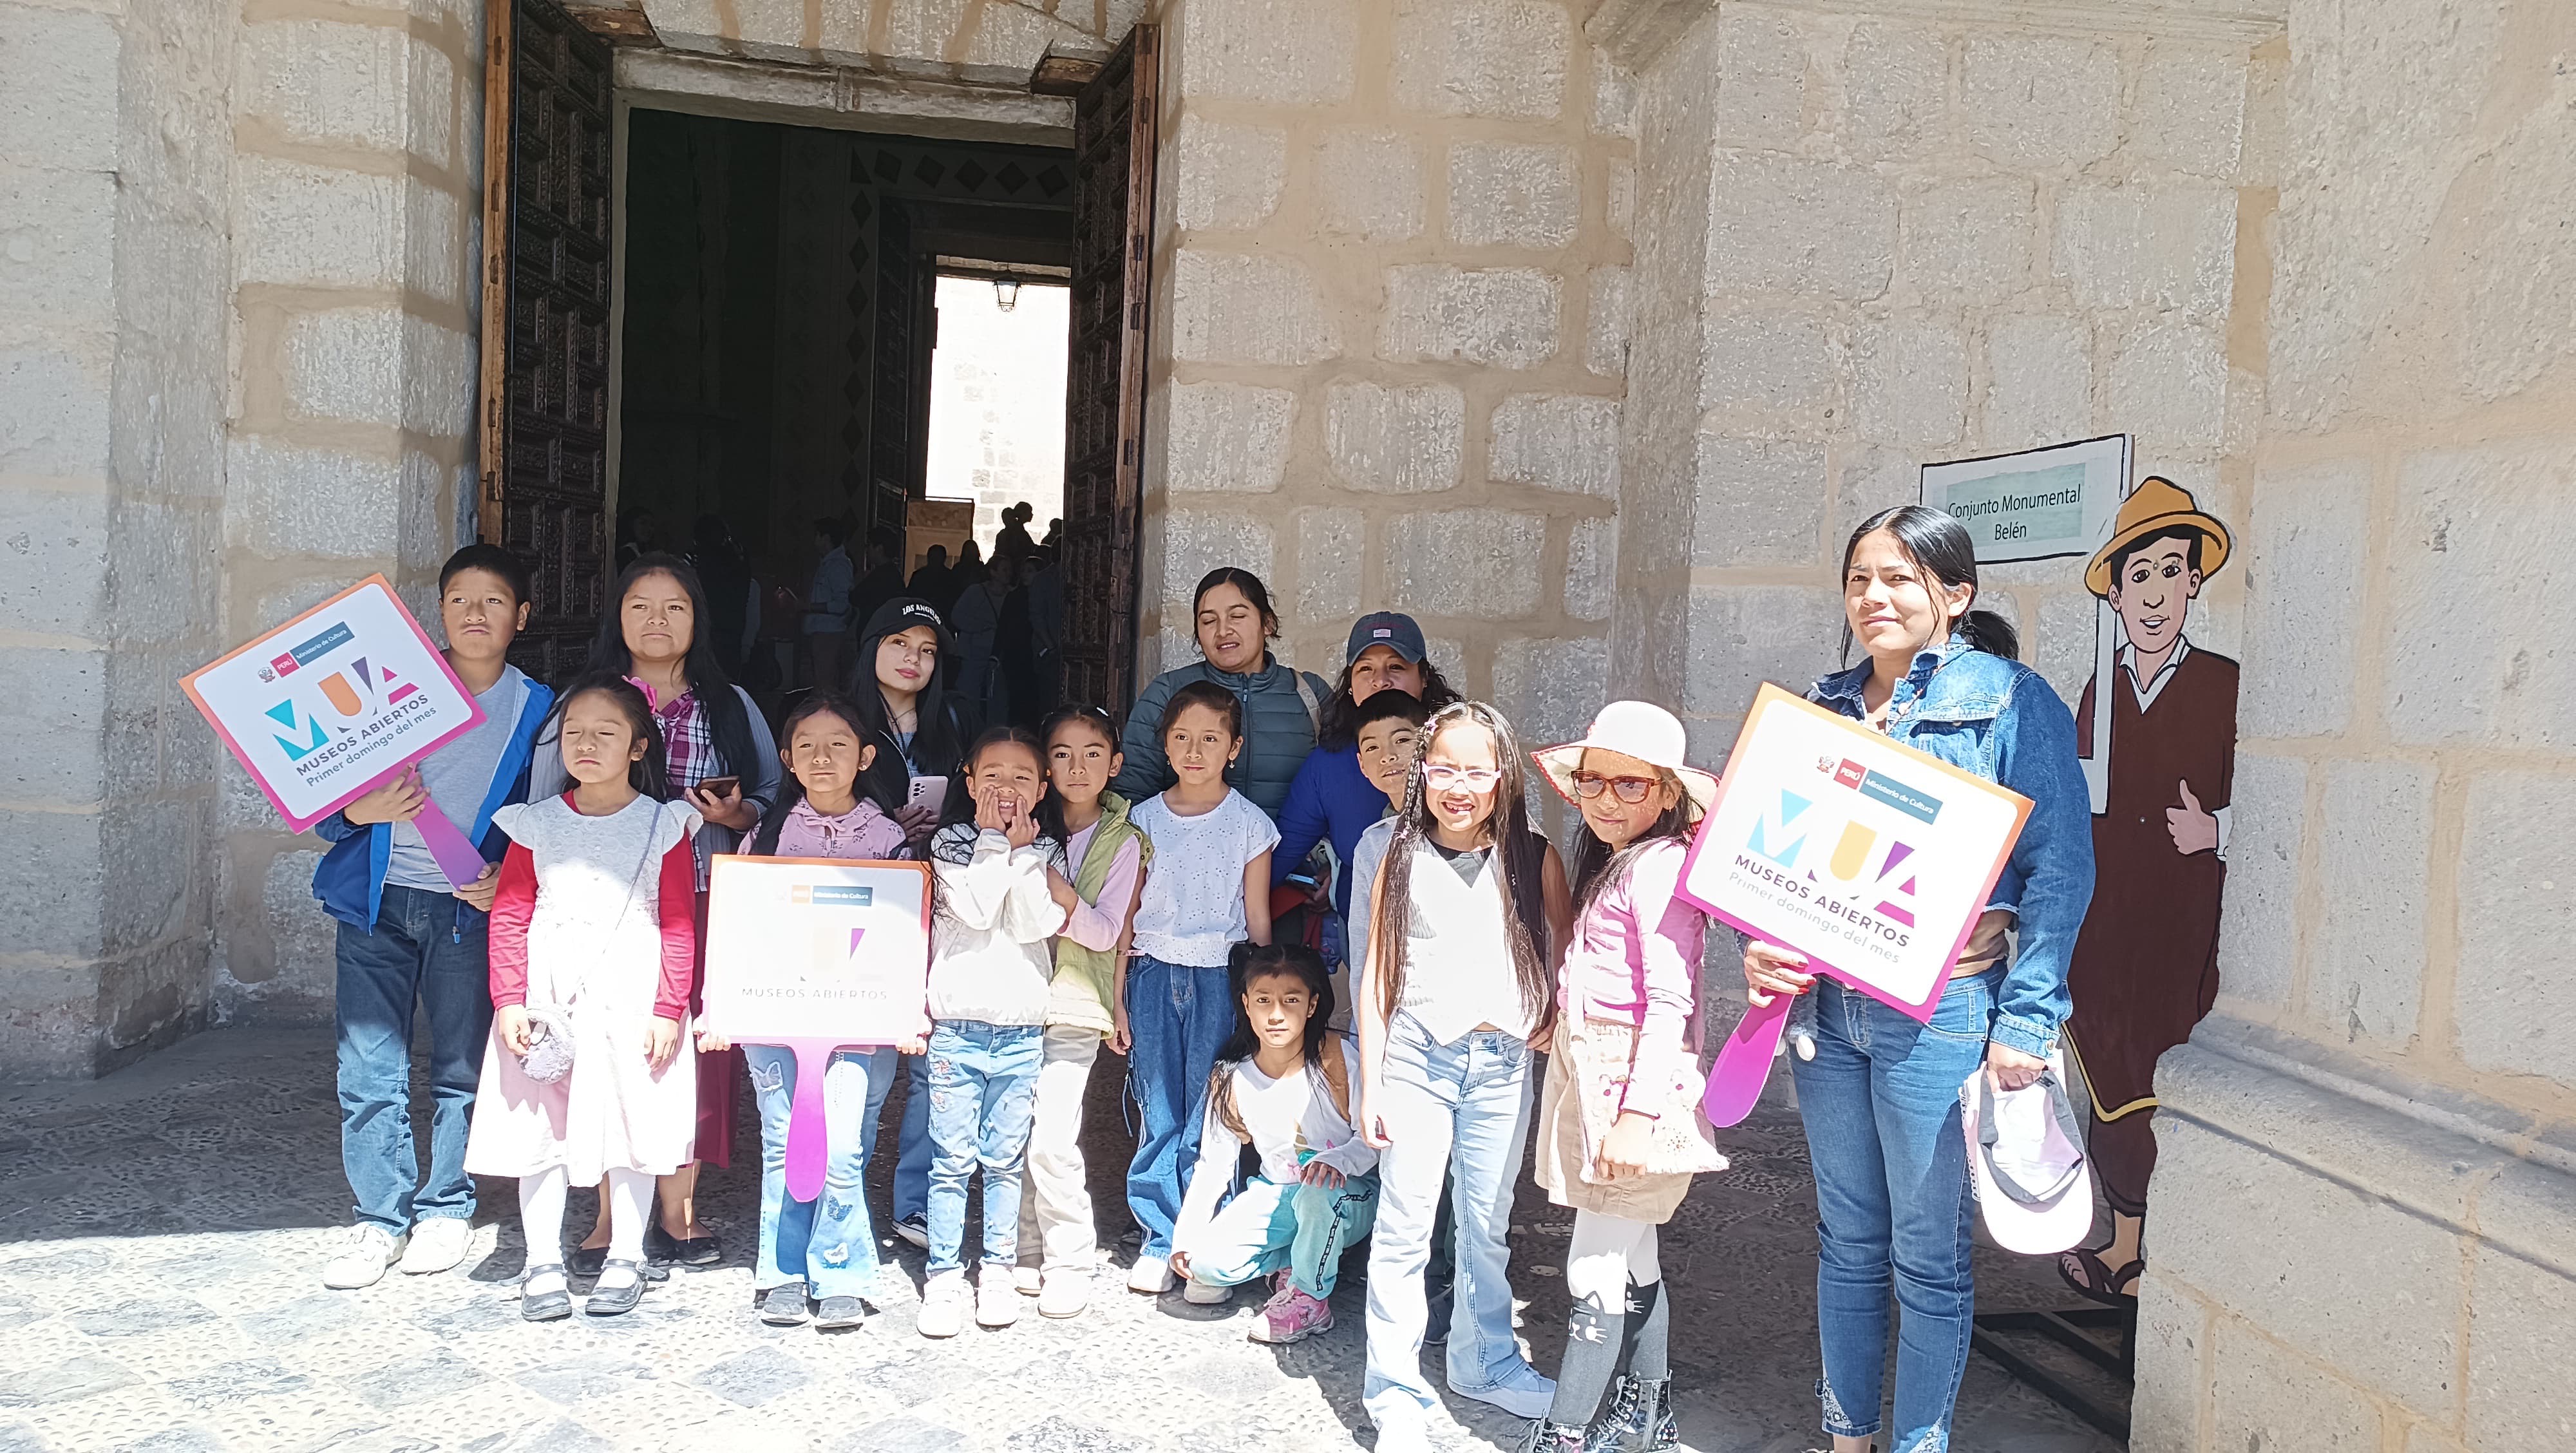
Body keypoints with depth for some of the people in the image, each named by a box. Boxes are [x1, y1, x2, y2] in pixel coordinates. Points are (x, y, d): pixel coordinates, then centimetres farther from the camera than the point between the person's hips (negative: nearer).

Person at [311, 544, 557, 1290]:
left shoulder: (536, 710, 4)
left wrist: (508, 883, -10)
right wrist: (357, 811, -14)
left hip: (471, 911, -1)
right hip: (378, 901, 1)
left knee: (463, 1068, 6)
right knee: (369, 1069, 1)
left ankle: (447, 1210, 22)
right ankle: (381, 1219, 14)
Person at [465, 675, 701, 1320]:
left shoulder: (663, 826, -1)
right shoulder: (537, 824, 5)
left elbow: (679, 925, -3)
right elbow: (509, 915, 4)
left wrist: (669, 1010, -9)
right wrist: (509, 1001, -5)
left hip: (631, 1000, -2)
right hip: (546, 1001, 2)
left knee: (631, 1121, 5)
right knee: (539, 1123, 6)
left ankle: (624, 1259, 19)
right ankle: (543, 1263, 18)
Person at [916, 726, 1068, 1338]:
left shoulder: (1046, 853, 7)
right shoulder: (952, 843, 2)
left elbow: (1034, 925, -9)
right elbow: (976, 911, -14)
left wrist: (1021, 848, -8)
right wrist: (992, 840, -9)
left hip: (1022, 1029, 2)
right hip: (956, 1023, -1)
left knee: (1004, 1159, 8)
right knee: (952, 1159, 0)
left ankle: (998, 1270, 20)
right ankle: (943, 1277, 10)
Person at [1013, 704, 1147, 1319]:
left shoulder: (1123, 842, 0)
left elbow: (1108, 934, -6)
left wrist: (1066, 899, -20)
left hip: (1075, 1005, -3)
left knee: (1051, 1140, -10)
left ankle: (1070, 1263, 5)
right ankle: (1028, 1253, 20)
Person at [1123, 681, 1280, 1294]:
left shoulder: (1249, 823, 1)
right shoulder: (1144, 820, 6)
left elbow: (1257, 919, 4)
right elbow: (1125, 917, 9)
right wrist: (1117, 999, 6)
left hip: (1221, 975, -2)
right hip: (1154, 974, 2)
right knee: (1158, 1112, 2)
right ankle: (1161, 1238, 14)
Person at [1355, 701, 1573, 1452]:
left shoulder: (1534, 860, 0)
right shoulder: (1403, 859, -1)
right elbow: (1376, 977, 0)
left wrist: (1552, 1022, -6)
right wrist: (1371, 1085, -2)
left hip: (1502, 1065, 1)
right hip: (1418, 1059, -1)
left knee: (1488, 1226, 15)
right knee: (1404, 1230, 1)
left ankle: (1485, 1361, 34)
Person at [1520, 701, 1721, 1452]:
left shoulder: (1663, 867, -15)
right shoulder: (1610, 862, 14)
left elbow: (1671, 1002, -21)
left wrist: (1637, 1114, -23)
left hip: (1636, 1079, -9)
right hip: (1590, 1072, 9)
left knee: (1597, 1268, -4)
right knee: (1632, 1257, 19)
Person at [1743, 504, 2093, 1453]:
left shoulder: (2013, 703, -6)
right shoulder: (1824, 709, 9)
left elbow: (2060, 870, -9)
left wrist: (2025, 1021, -14)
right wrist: (1762, 950, -2)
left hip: (1940, 1011, -5)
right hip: (1827, 1005, 5)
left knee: (1928, 1252, 6)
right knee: (1846, 1237, 16)